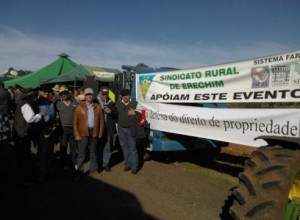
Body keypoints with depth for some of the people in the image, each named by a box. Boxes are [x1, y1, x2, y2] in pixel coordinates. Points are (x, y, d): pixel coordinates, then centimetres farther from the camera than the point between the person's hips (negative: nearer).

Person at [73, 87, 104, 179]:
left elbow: (101, 120, 6)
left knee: (93, 152, 13)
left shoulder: (97, 106, 7)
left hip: (94, 132, 3)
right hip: (83, 133, -2)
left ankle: (93, 171, 23)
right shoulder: (79, 106, 0)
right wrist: (76, 134, -9)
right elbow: (75, 121, -3)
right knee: (82, 153, 1)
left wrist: (100, 132, 0)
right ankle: (79, 172, 12)